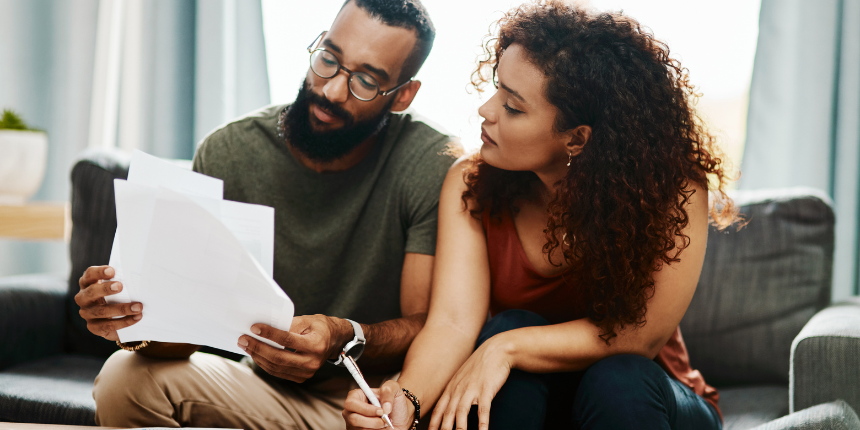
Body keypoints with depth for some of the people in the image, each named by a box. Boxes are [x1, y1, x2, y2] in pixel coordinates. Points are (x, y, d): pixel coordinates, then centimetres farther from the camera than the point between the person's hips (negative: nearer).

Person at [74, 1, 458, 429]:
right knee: (127, 378, -21)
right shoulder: (228, 153, -8)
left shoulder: (433, 166, -16)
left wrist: (347, 339, -36)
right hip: (269, 389, 3)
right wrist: (141, 317, -33)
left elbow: (428, 327, -15)